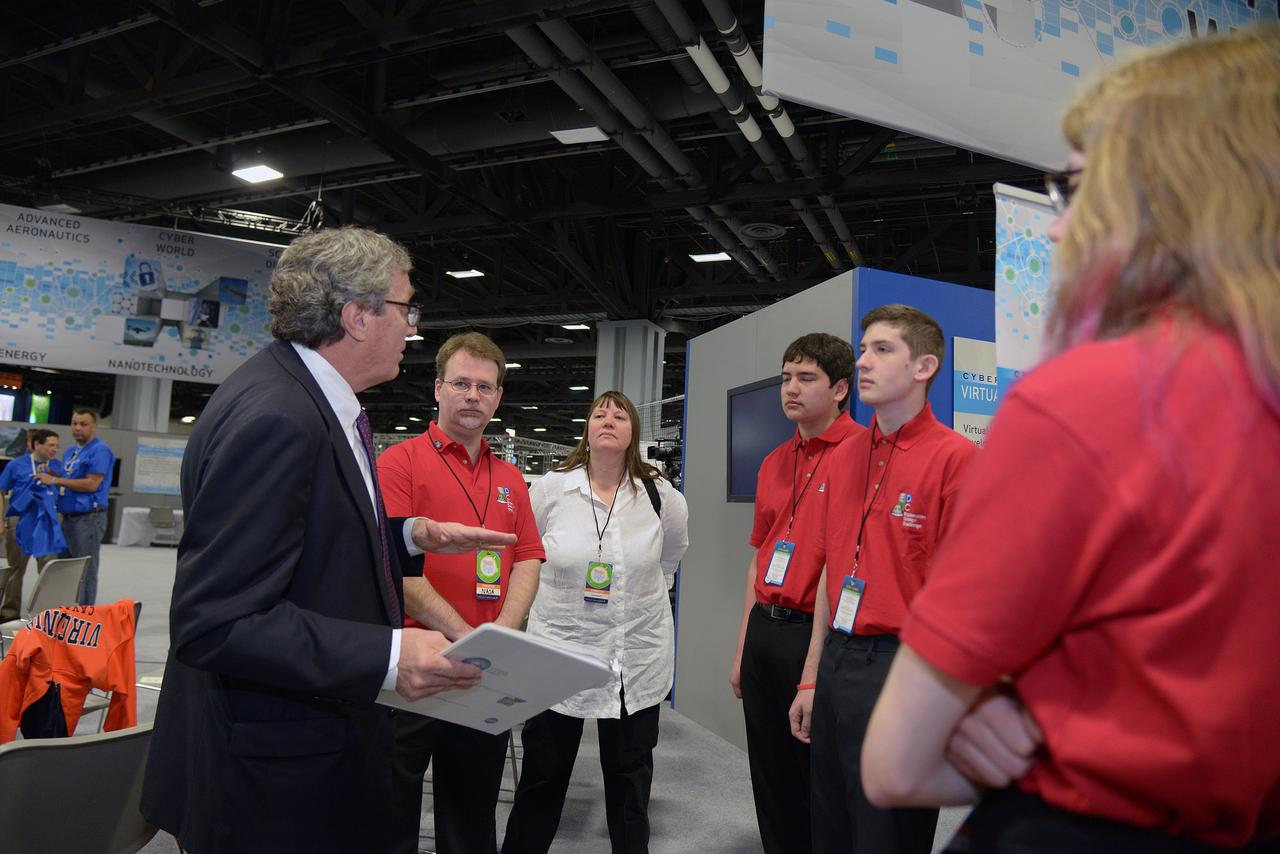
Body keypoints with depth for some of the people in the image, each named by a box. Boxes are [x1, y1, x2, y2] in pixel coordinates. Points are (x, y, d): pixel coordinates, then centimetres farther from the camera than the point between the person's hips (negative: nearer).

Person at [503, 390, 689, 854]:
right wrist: (546, 604, 10)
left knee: (630, 776, 15)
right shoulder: (549, 489, -6)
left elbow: (672, 550, 17)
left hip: (637, 657, 1)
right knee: (542, 777, 11)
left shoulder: (659, 496, -3)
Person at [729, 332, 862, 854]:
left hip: (819, 633, -7)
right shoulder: (774, 463, 13)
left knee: (820, 783, 7)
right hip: (765, 632, 7)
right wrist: (743, 649, 16)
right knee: (771, 781, 18)